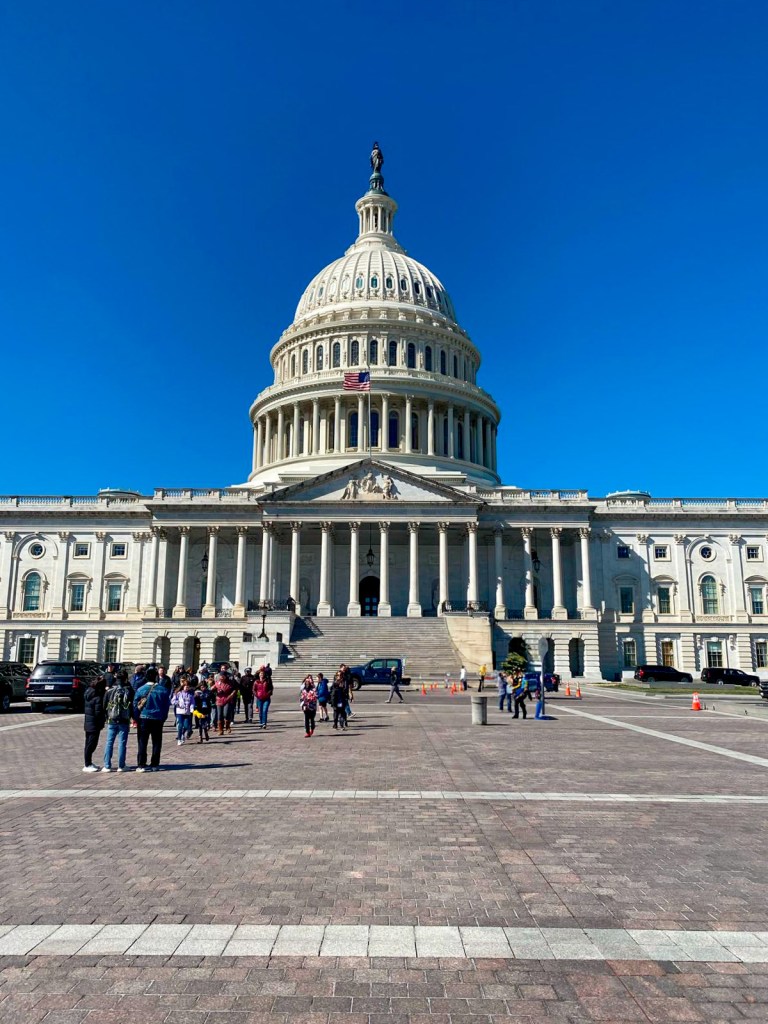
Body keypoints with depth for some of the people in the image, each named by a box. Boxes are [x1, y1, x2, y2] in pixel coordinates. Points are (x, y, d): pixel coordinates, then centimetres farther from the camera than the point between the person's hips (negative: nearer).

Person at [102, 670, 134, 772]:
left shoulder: (109, 691, -1)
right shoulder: (129, 690, -6)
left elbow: (104, 706, 3)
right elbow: (133, 705, -2)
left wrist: (107, 717, 16)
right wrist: (129, 717, 12)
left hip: (111, 721, 1)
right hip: (124, 721, -1)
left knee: (109, 743, 9)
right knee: (122, 743, 4)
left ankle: (107, 766, 9)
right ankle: (121, 766, 7)